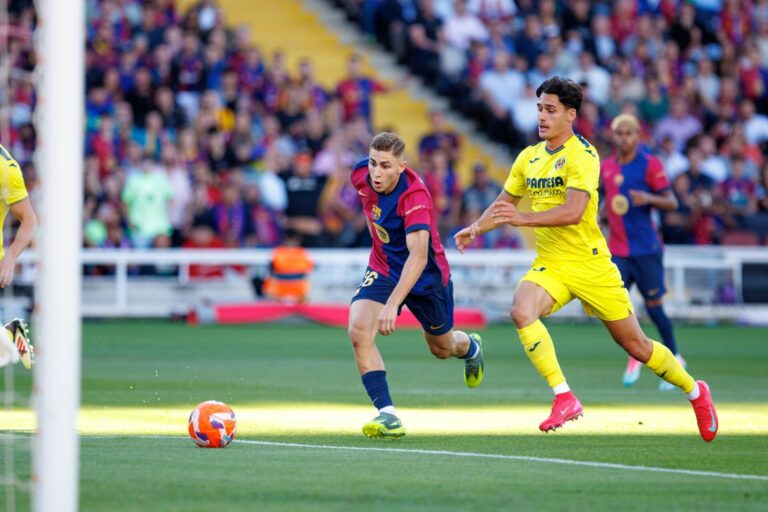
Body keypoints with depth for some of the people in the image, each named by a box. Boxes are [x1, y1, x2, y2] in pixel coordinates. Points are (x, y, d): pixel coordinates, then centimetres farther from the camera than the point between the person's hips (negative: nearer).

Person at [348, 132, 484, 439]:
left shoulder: (414, 196, -35)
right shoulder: (362, 175, -15)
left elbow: (419, 256, -44)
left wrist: (392, 303, -54)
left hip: (426, 275, -4)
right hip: (383, 269, 4)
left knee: (442, 348, 19)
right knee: (359, 331, -24)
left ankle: (471, 347, 58)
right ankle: (387, 415, -23)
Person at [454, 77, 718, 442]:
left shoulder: (582, 155, -14)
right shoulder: (529, 158, 7)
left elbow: (573, 212, -27)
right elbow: (504, 203, 18)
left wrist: (523, 218, -36)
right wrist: (476, 228, 0)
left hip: (590, 264, -5)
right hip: (550, 264, 5)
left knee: (636, 345, 5)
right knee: (522, 311, -28)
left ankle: (695, 393, 30)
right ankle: (564, 398, -25)